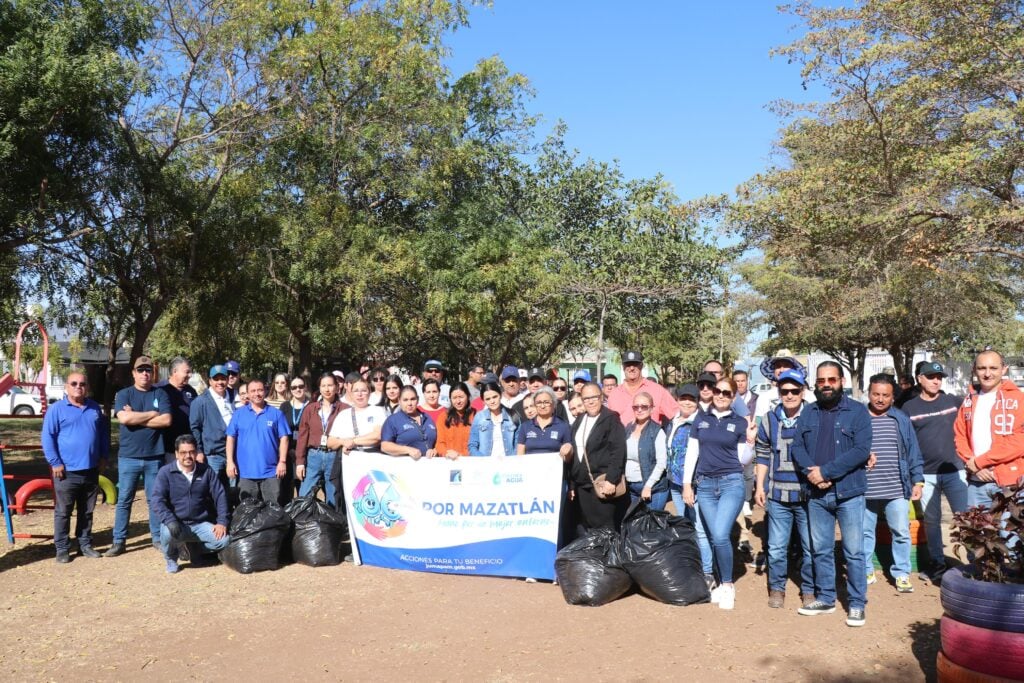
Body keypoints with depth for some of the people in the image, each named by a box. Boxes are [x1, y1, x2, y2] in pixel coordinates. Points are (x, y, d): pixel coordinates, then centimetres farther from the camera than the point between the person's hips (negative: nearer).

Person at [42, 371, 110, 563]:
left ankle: (85, 544, 24)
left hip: (91, 471, 4)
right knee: (63, 513, 4)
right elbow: (47, 437, -9)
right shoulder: (56, 409, -6)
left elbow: (104, 433, 17)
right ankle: (62, 548, 13)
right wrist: (55, 462, -13)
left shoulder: (95, 408, 10)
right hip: (67, 471, -4)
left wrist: (104, 457, 10)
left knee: (87, 512, 13)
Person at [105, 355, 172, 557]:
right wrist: (152, 414, -8)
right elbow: (124, 418, -15)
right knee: (124, 500, 5)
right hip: (129, 456, 0)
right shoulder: (124, 394, 3)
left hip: (154, 456, 1)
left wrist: (136, 418, -10)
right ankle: (119, 541, 13)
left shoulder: (160, 394, 5)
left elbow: (166, 420, -9)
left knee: (155, 499, 8)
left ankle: (158, 538, 18)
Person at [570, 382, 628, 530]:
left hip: (603, 485, -6)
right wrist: (572, 484, 15)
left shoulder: (611, 419, -4)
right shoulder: (579, 421, 15)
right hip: (582, 486, 6)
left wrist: (611, 480, -21)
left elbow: (618, 451, -13)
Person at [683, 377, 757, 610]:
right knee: (714, 538, 5)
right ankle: (722, 584, 21)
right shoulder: (701, 420, 8)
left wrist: (750, 442, -15)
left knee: (721, 535, -15)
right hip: (705, 485, 3)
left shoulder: (740, 423, 3)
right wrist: (687, 483, 3)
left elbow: (743, 460, 3)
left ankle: (728, 585, 4)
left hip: (731, 483, -3)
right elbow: (692, 453, 8)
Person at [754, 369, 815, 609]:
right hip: (777, 495, 2)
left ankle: (809, 590, 25)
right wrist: (759, 486, 7)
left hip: (808, 494, -2)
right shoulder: (769, 420, 5)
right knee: (776, 547, 8)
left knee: (810, 547, 8)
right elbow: (763, 455, 12)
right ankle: (776, 588, 23)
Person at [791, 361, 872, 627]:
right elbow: (797, 446, 4)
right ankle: (825, 598, 25)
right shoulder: (808, 412, 9)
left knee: (853, 552, 2)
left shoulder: (857, 411, -4)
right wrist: (811, 472, -15)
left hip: (848, 492, -4)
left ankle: (857, 604, 15)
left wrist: (825, 471, -18)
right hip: (816, 494, 4)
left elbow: (861, 450, -14)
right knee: (821, 550, 13)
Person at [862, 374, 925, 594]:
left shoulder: (901, 420, 5)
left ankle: (902, 574, 18)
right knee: (864, 532, 10)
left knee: (901, 533, 4)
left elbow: (913, 452, 7)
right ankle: (866, 571, 24)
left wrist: (918, 481, 4)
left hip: (896, 490, 0)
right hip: (864, 490, 0)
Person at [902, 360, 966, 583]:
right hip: (926, 474, 1)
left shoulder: (954, 401, 3)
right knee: (931, 520, 11)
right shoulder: (909, 408, 3)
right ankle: (937, 563, 24)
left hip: (954, 471, 0)